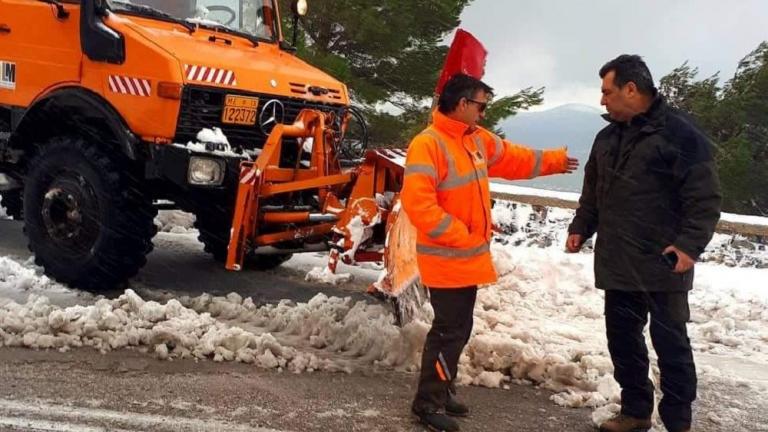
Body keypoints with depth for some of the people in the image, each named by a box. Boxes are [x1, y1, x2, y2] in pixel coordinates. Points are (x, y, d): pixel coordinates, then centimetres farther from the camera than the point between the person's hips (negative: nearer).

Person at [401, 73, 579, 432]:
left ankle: (441, 391, 30)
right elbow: (416, 202, -26)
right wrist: (458, 235, -23)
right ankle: (428, 402, 11)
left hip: (468, 257, 9)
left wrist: (555, 160, 32)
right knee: (450, 331, -4)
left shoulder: (478, 139, 10)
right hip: (446, 259, -9)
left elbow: (513, 158, 27)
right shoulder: (428, 144, -19)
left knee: (458, 329, 16)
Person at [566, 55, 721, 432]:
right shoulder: (607, 137, 13)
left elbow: (706, 199, -12)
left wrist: (689, 244, -20)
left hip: (663, 265, -7)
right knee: (622, 338, 13)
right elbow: (592, 192, 22)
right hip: (616, 264, 7)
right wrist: (581, 228, 12)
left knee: (670, 343, 2)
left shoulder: (680, 134, -9)